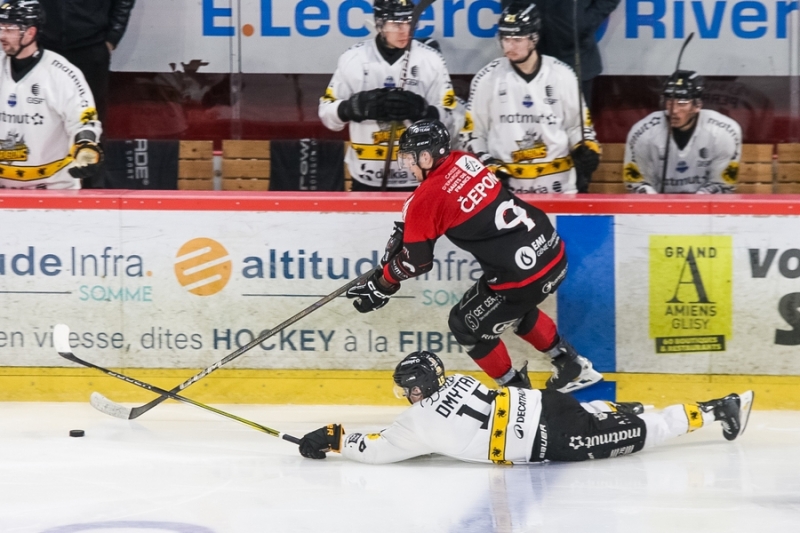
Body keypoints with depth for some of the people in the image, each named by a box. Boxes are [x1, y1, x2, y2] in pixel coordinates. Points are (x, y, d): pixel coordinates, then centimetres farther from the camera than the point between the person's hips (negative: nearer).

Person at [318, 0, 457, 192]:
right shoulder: (353, 58, -1)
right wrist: (358, 106, -16)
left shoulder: (431, 60, -2)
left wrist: (420, 110, -19)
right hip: (367, 179, 0)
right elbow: (327, 114, 3)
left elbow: (449, 118, 0)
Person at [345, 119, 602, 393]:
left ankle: (518, 391, 26)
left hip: (521, 277, -8)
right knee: (515, 308, 35)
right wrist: (406, 230, 24)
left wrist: (382, 285, 14)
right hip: (553, 253, 8)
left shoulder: (426, 198, -12)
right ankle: (573, 366, 43)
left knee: (467, 326, 15)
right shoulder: (463, 160, 8)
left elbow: (416, 261, -2)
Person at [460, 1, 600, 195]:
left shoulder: (562, 76, 1)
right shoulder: (487, 79, 0)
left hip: (557, 183, 1)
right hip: (505, 185, -1)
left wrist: (586, 150, -6)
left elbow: (578, 123, 11)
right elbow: (471, 131, 6)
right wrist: (488, 166, -6)